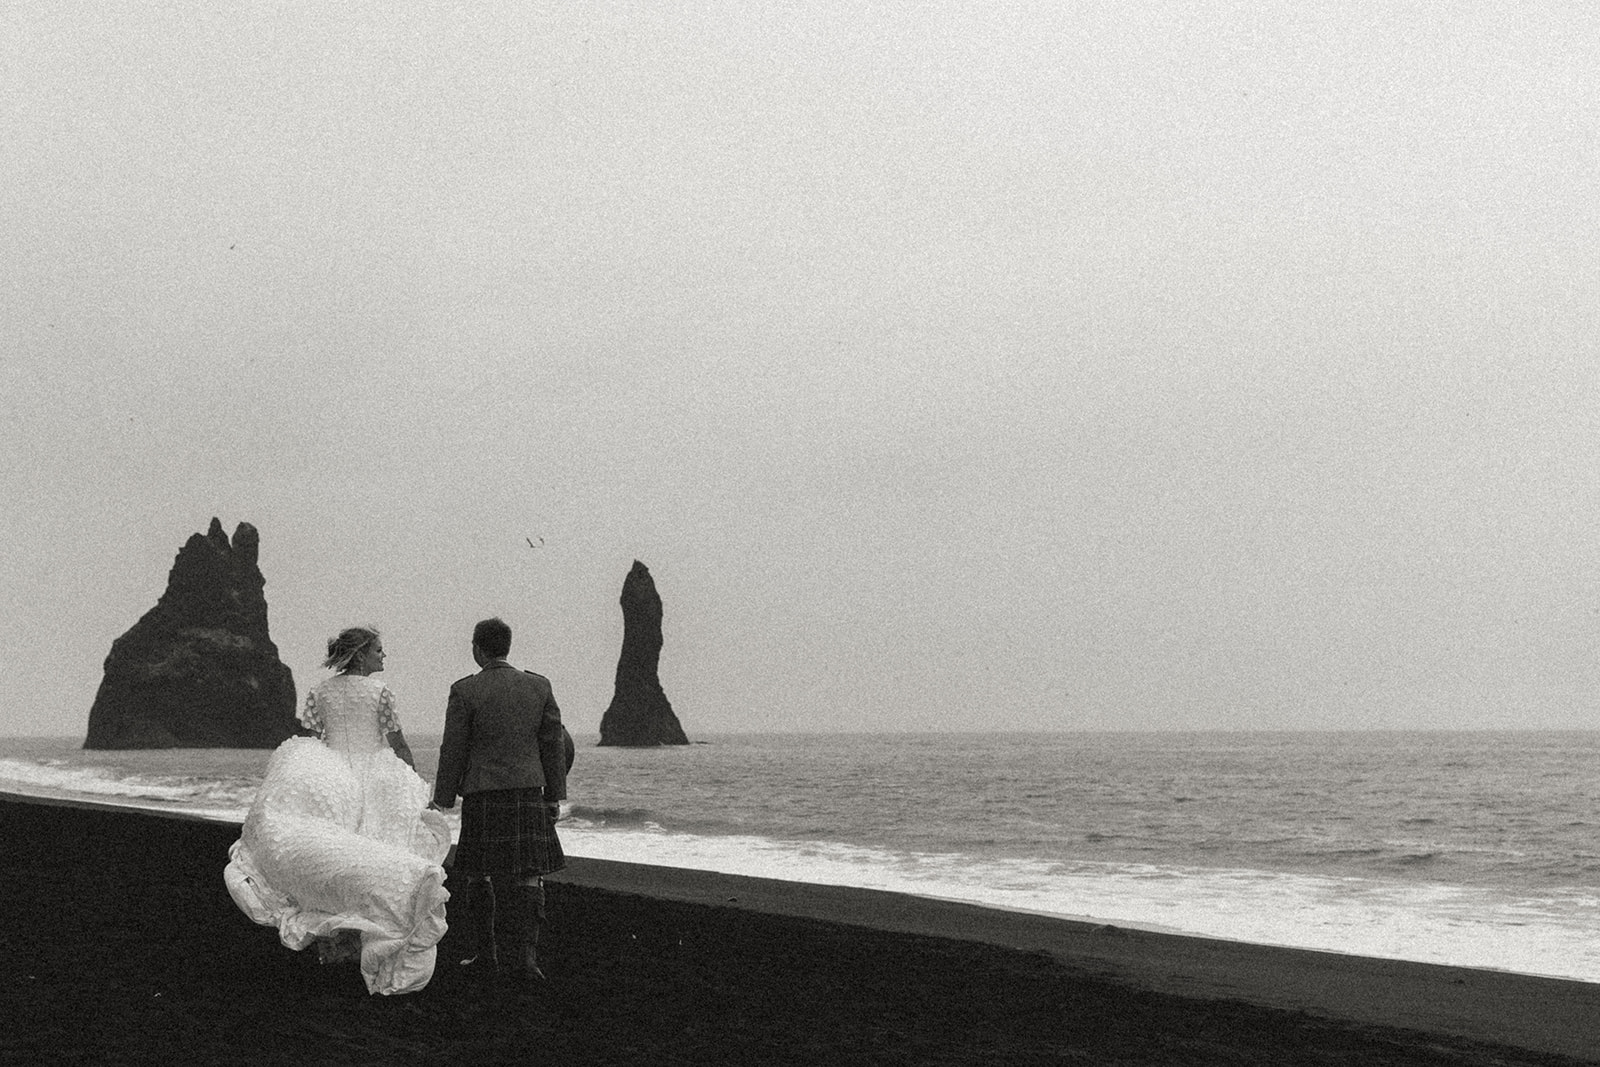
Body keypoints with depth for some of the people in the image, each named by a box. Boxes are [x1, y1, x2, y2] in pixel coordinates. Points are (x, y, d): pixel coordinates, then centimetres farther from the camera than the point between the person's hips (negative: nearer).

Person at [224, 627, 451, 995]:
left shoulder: (321, 691, 6)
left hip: (333, 782, 2)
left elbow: (310, 742, 7)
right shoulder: (379, 691, -3)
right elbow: (398, 744, 0)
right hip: (376, 782, -2)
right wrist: (416, 783, 11)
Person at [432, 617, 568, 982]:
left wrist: (443, 800, 3)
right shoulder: (539, 686, 4)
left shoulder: (464, 691, -5)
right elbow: (554, 743, 6)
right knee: (528, 877, 4)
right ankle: (524, 957, -5)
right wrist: (554, 797, 12)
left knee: (482, 878, 11)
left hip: (483, 796, -2)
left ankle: (486, 954, 18)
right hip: (529, 793, 2)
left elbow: (453, 751, -4)